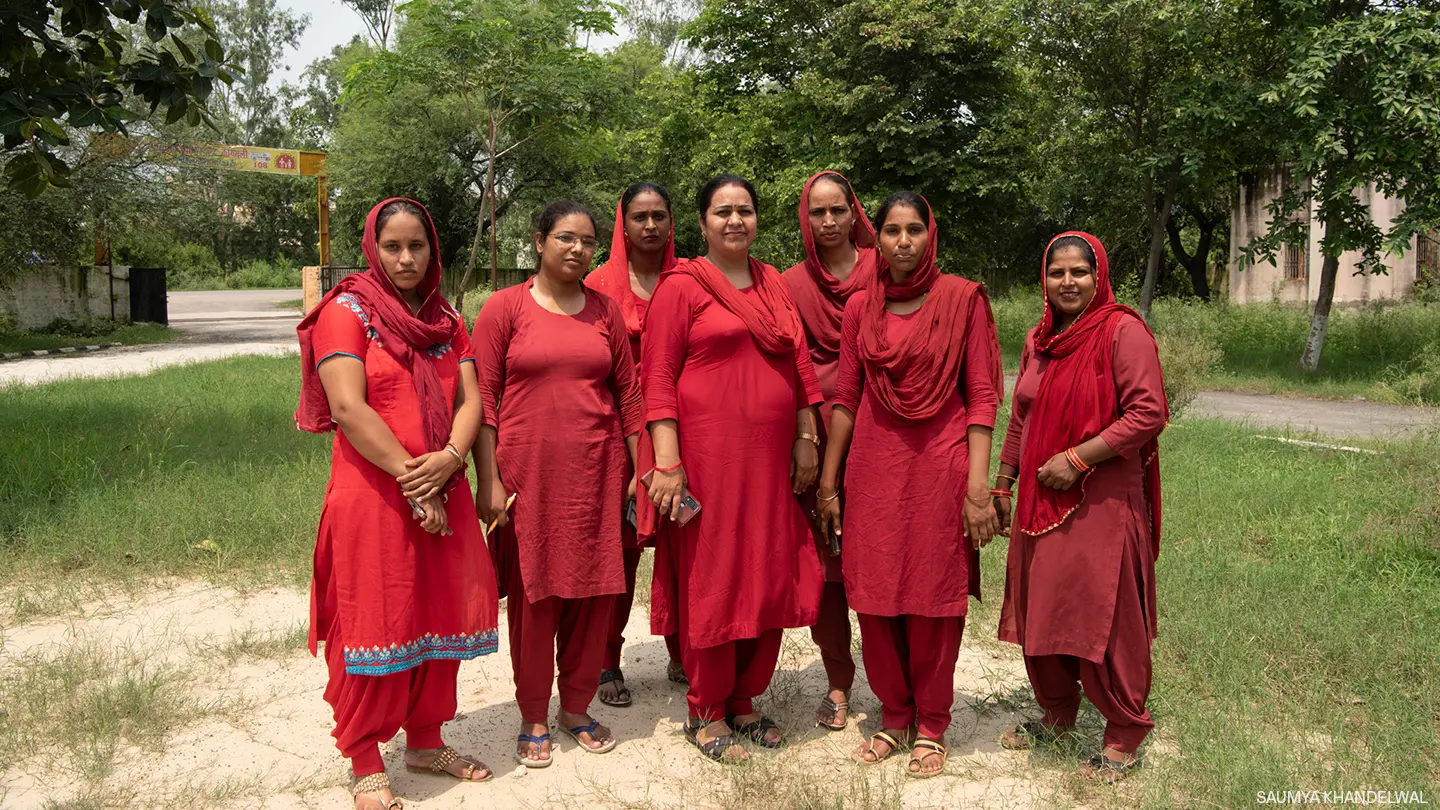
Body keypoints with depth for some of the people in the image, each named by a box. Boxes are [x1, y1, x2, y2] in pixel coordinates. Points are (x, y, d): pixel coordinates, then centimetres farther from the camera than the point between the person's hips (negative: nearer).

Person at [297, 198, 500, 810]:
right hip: (373, 493, -5)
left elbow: (469, 398, 5)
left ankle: (425, 742, 28)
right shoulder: (347, 311, -4)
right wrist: (411, 478, -17)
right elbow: (349, 406, -14)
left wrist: (448, 457, -15)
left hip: (443, 495, 6)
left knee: (439, 617, 11)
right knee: (372, 625, 1)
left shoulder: (447, 320, 13)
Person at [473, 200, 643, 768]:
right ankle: (533, 718, 20)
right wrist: (488, 482, -8)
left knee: (592, 592, 7)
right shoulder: (504, 308, -1)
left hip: (596, 473, 3)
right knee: (532, 595, 4)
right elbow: (483, 400, -3)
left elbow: (628, 395, 10)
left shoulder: (605, 312, 8)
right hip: (528, 474, -3)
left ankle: (576, 708, 26)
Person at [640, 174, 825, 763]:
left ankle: (743, 701, 28)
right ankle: (706, 713, 19)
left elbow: (799, 365, 16)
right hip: (707, 458, -6)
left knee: (770, 579, 10)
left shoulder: (774, 284, 15)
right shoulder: (681, 285, -3)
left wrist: (806, 439, 9)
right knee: (711, 582, 2)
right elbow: (658, 377, -8)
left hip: (770, 459, 6)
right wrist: (666, 462, -15)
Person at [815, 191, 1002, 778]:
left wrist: (978, 485, -12)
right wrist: (828, 482, 9)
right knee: (876, 597, 7)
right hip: (873, 468, 3)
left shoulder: (963, 299, -2)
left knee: (934, 600, 5)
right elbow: (844, 399, 10)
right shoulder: (860, 307, 6)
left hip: (940, 466, -3)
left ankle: (931, 725, 23)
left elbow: (982, 397, -5)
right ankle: (894, 715, 26)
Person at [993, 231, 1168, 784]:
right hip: (1039, 504, 7)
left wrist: (1077, 459, -19)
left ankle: (1124, 737, 17)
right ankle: (1057, 712, 34)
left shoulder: (1123, 332, -9)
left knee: (1105, 619, 0)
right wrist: (1001, 488, 20)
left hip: (1101, 505, -7)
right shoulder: (1039, 341, 12)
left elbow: (1148, 413, -16)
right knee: (1041, 612, 14)